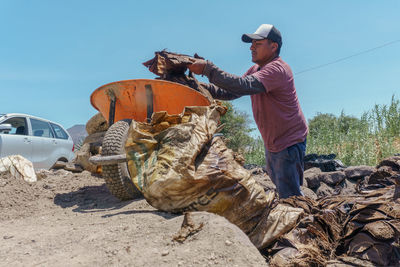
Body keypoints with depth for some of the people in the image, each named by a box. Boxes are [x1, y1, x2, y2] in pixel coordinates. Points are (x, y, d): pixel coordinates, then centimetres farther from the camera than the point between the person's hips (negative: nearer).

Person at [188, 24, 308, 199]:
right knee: (281, 189, 17)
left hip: (290, 142, -9)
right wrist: (204, 87, -10)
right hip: (271, 143, 9)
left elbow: (242, 86, -37)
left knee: (289, 196, -9)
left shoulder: (277, 69, -23)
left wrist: (207, 68, -36)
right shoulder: (256, 70, 9)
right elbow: (231, 92, 5)